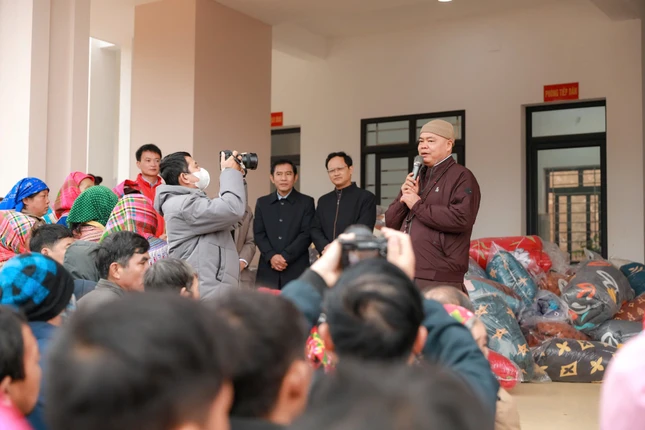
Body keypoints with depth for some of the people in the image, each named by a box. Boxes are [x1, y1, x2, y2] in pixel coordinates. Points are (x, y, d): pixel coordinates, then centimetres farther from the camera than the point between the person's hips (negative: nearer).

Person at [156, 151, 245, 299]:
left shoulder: (188, 202, 20)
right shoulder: (183, 204, -14)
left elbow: (229, 221, 22)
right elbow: (233, 210, -24)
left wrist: (235, 176, 15)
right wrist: (231, 172, -7)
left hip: (211, 290, 11)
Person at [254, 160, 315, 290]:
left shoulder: (306, 202, 6)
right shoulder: (262, 203, 14)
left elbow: (307, 234, -3)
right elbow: (258, 234, 6)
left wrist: (285, 257, -13)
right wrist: (271, 256, -11)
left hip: (297, 270, -2)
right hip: (268, 270, 2)